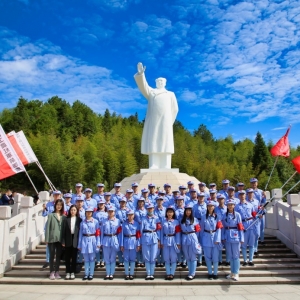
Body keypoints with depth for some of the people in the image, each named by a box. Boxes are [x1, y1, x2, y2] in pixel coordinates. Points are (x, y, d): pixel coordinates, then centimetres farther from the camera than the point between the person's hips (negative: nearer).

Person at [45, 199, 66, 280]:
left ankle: (57, 272, 18)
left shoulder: (64, 217, 8)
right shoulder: (51, 215, 1)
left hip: (60, 239, 3)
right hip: (52, 238, -2)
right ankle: (52, 272, 10)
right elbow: (48, 227, -2)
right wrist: (47, 239, -8)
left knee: (58, 256, 8)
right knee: (52, 256, 3)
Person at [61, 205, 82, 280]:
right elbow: (63, 231, 0)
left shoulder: (79, 220, 2)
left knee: (74, 257, 6)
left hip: (75, 240, 0)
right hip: (68, 240, 1)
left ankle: (72, 273, 15)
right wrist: (63, 241, -5)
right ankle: (67, 273, 16)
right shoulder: (66, 219, 3)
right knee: (67, 257, 6)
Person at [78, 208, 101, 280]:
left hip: (92, 240, -2)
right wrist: (79, 245, 8)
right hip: (85, 241, 2)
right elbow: (80, 234, 8)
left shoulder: (95, 222, -1)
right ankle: (86, 274, 17)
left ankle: (91, 274, 13)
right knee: (86, 259, 8)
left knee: (92, 259, 4)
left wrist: (98, 243, -7)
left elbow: (98, 233, -2)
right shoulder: (82, 222, 6)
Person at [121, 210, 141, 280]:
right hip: (126, 242, 0)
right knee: (126, 259, 5)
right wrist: (122, 245, -3)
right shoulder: (124, 224, 0)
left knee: (132, 259, 5)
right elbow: (122, 234, 0)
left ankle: (131, 274, 15)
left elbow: (138, 235, 2)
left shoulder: (136, 224, 1)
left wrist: (138, 244, -2)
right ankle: (127, 274, 16)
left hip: (134, 242, 0)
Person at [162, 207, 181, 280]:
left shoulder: (176, 222, -2)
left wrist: (178, 243, -6)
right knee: (166, 258, 6)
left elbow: (178, 233, -2)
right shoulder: (164, 222, 3)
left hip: (173, 241, -2)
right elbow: (162, 232, 5)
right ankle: (168, 273, 14)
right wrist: (162, 242, 2)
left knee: (173, 258, 1)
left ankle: (172, 274, 10)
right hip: (165, 241, 2)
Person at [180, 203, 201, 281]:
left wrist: (193, 238, -1)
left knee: (193, 257, -1)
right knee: (187, 257, 10)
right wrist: (180, 240, 3)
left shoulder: (195, 220, 1)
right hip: (184, 240, 3)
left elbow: (197, 230, 1)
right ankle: (191, 272, 21)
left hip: (192, 239, -3)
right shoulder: (182, 220, 9)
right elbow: (180, 231, 9)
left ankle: (192, 274, 6)